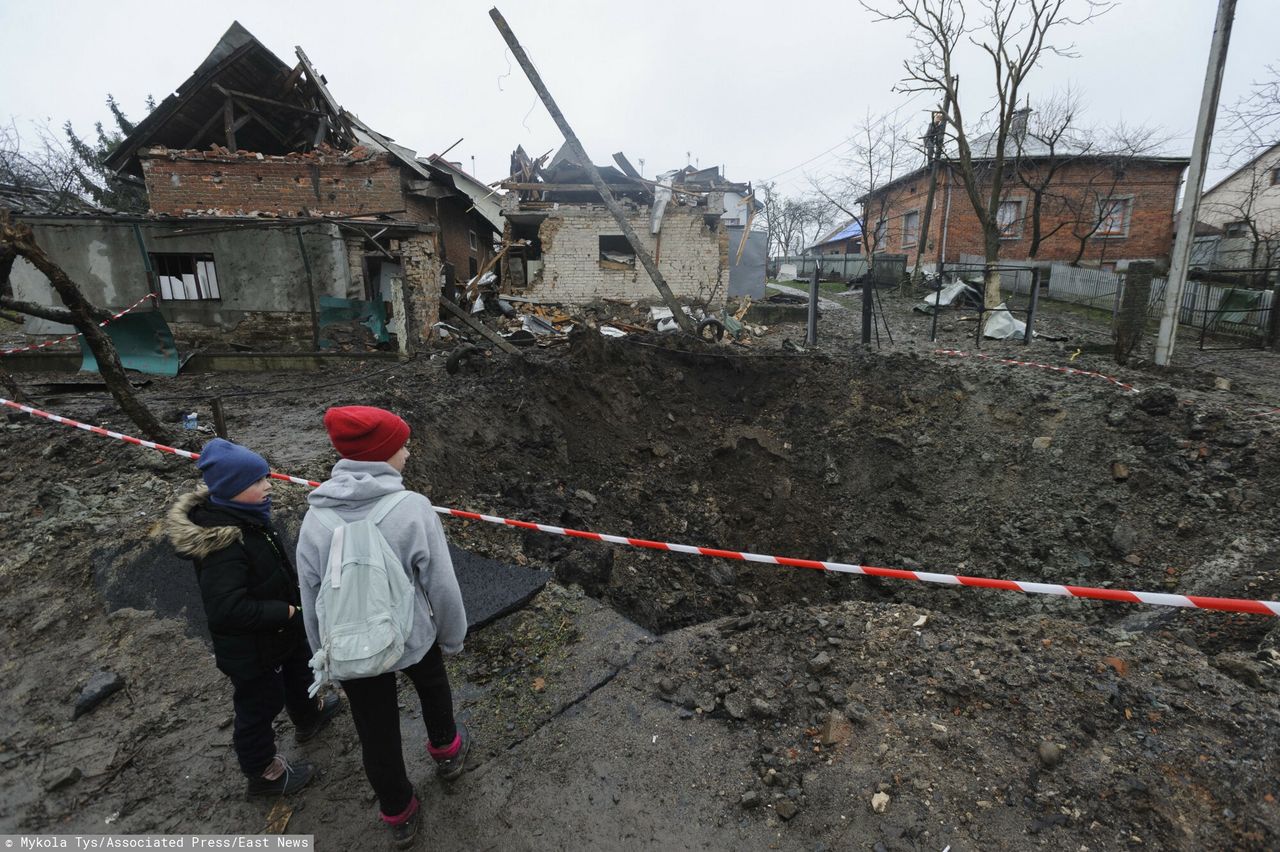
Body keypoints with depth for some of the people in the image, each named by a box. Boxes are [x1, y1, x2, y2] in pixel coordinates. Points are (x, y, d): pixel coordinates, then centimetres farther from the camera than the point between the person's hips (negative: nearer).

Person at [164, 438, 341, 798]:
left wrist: (291, 581, -1)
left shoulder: (241, 515, -8)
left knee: (298, 671, 31)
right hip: (250, 649, -9)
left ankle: (307, 715, 59)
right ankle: (262, 772, 39)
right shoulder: (224, 544, -36)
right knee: (260, 704, 14)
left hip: (280, 631, 9)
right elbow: (227, 610, -37)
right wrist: (285, 611, -27)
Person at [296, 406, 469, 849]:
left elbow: (310, 598, -4)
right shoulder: (413, 509, -27)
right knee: (433, 688, 31)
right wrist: (452, 637, 1)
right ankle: (446, 751, 57)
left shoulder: (315, 518, -16)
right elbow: (442, 587, -19)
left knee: (376, 734, 21)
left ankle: (399, 816, 43)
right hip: (413, 638, -1)